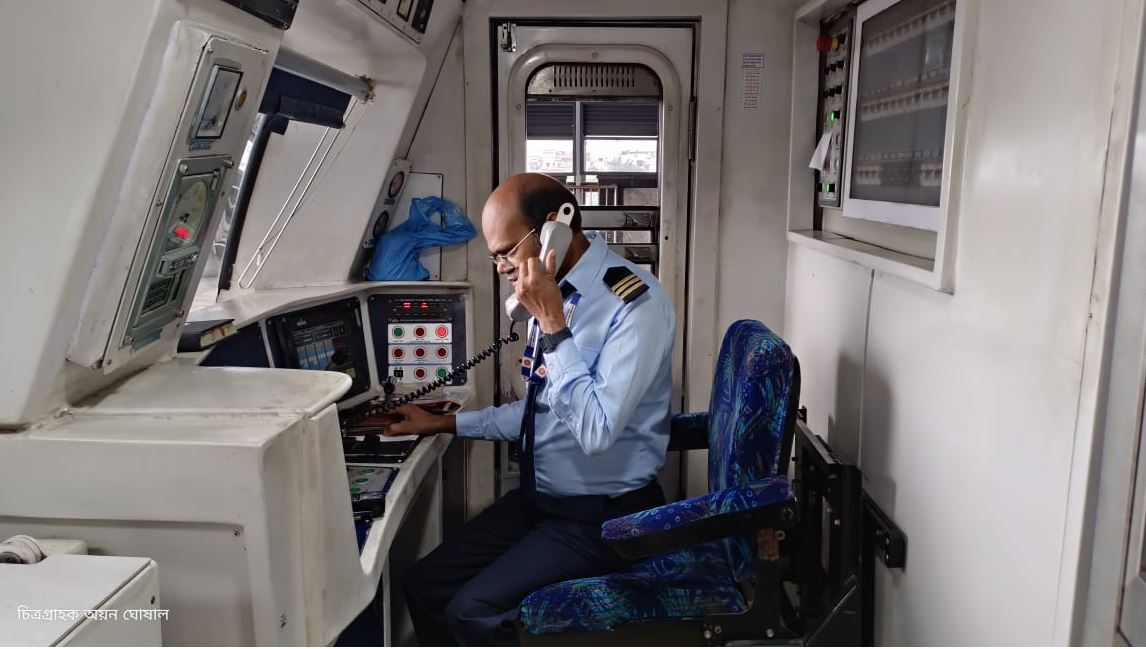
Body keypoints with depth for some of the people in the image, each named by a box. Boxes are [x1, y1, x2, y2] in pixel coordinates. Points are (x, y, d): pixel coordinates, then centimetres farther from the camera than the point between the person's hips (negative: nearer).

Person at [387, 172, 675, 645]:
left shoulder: (635, 303, -21)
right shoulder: (556, 293, 2)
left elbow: (595, 430, -30)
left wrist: (552, 325, -27)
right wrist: (444, 424, 13)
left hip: (601, 516, -8)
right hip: (539, 497, 8)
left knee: (472, 610, -18)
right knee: (425, 586, 3)